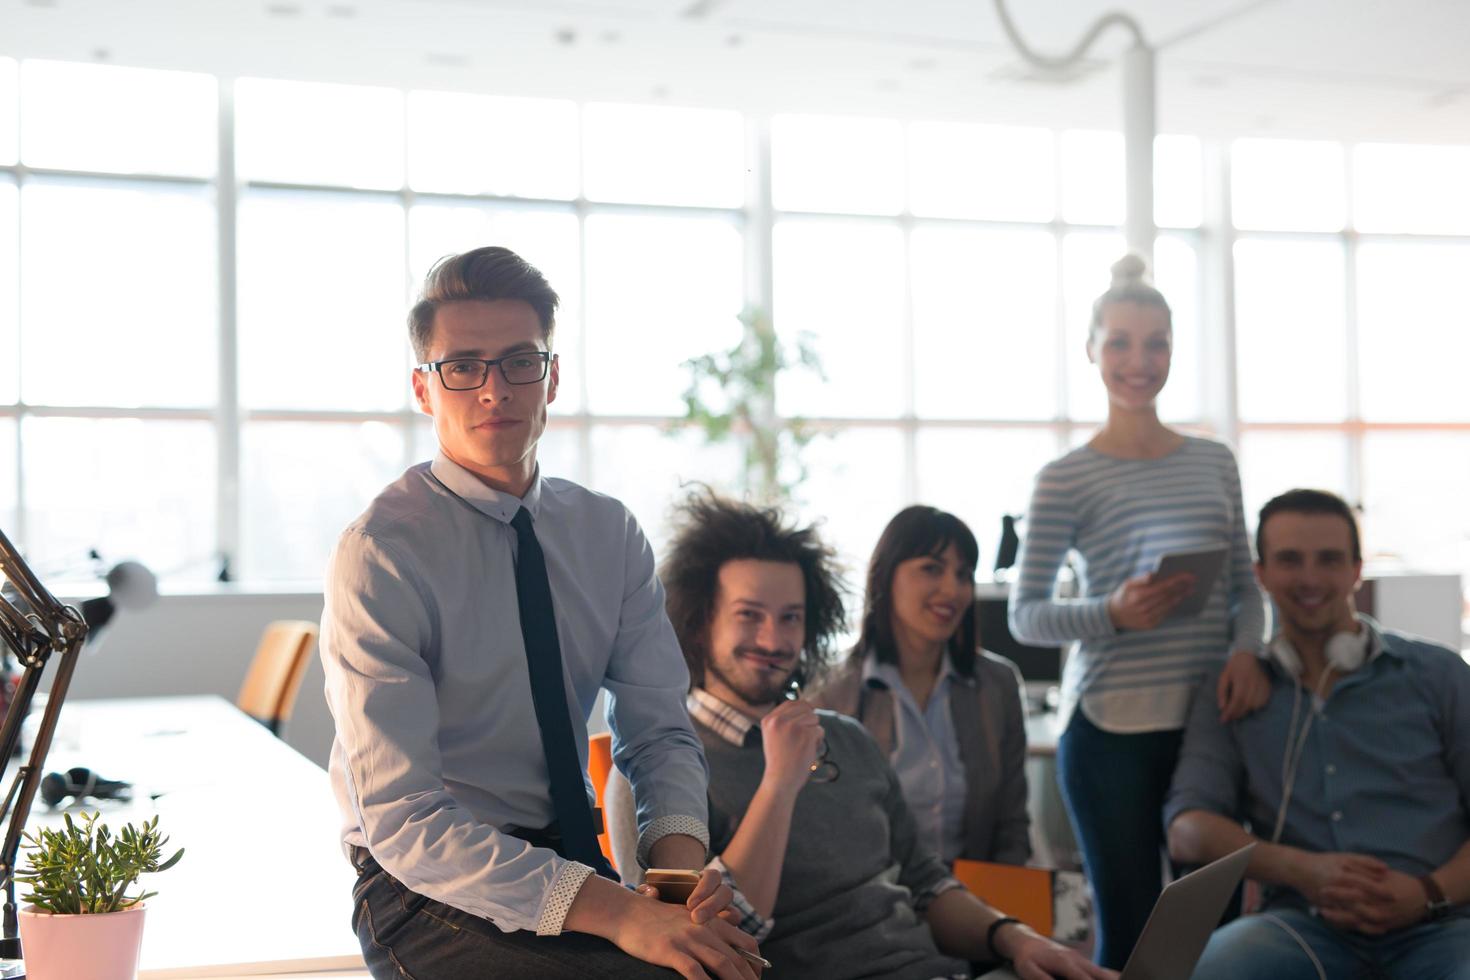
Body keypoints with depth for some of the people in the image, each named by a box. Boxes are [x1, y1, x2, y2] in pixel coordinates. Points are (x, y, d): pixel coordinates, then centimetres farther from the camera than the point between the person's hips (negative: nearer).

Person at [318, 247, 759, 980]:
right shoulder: (379, 553, -13)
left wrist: (678, 858, -17)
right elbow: (401, 817, -19)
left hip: (572, 858, 5)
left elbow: (658, 731, 6)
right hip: (429, 890, -5)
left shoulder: (609, 533, 5)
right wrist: (612, 911, -29)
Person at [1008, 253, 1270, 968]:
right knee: (1130, 929, 1)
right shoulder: (1066, 479, -2)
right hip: (1112, 728, -4)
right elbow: (1025, 616, -1)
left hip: (1210, 720, 4)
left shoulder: (1214, 463, 11)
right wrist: (1113, 614, -19)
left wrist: (1247, 651, -5)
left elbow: (1246, 585, 15)